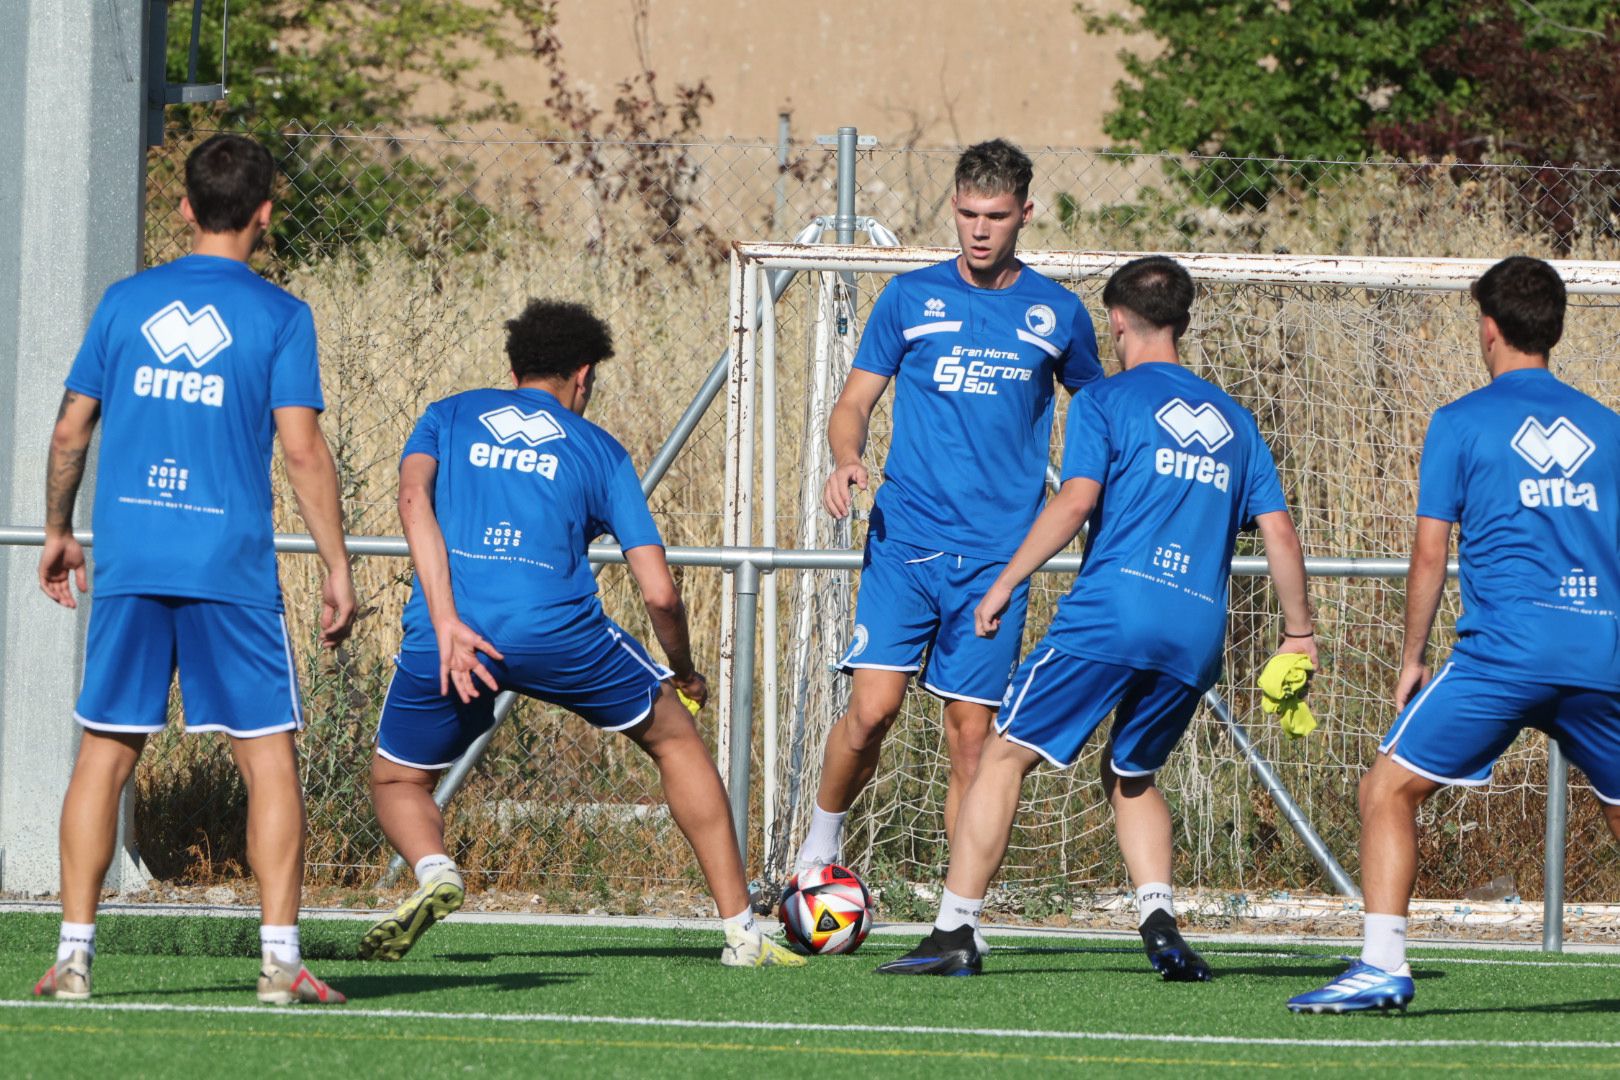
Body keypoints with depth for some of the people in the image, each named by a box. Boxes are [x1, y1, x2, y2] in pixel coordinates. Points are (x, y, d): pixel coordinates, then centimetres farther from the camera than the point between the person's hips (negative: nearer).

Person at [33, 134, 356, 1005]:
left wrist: (59, 532, 24)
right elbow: (303, 450, -7)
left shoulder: (124, 303, 7)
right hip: (231, 565, -3)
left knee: (105, 754, 8)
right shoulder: (279, 317, -2)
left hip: (127, 564, 3)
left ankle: (74, 952, 4)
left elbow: (70, 430, 10)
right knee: (268, 756, 3)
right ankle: (280, 957, -4)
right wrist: (336, 567, -2)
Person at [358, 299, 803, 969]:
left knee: (397, 781, 24)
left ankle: (434, 870, -11)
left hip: (447, 632, 1)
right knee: (675, 740, 22)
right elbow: (659, 592, 13)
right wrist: (684, 674, 32)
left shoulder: (449, 417, 23)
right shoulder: (600, 451, 21)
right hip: (556, 629, -1)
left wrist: (447, 622, -7)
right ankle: (741, 931, 18)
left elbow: (413, 497, 0)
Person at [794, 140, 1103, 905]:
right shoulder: (911, 297, 6)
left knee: (971, 729, -2)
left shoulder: (1056, 313, 7)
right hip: (904, 537, 0)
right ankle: (818, 850, 10)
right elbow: (854, 402, 9)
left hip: (996, 551, 0)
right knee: (872, 706, -13)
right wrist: (846, 458, -13)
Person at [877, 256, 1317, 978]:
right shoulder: (1232, 419, 20)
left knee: (1007, 756, 3)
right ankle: (1161, 925, 2)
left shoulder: (1106, 401, 5)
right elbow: (1279, 532, 15)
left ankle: (955, 931, -4)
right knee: (1130, 776, 23)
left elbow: (1076, 500, -10)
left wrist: (1004, 584, -6)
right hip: (1199, 636, 5)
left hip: (1110, 612, -5)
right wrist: (1298, 632, 23)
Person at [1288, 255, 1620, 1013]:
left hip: (1506, 646, -4)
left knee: (1390, 787, 1)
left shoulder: (1460, 423, 5)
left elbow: (1430, 551, 2)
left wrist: (1413, 655, 12)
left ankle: (1383, 966, -13)